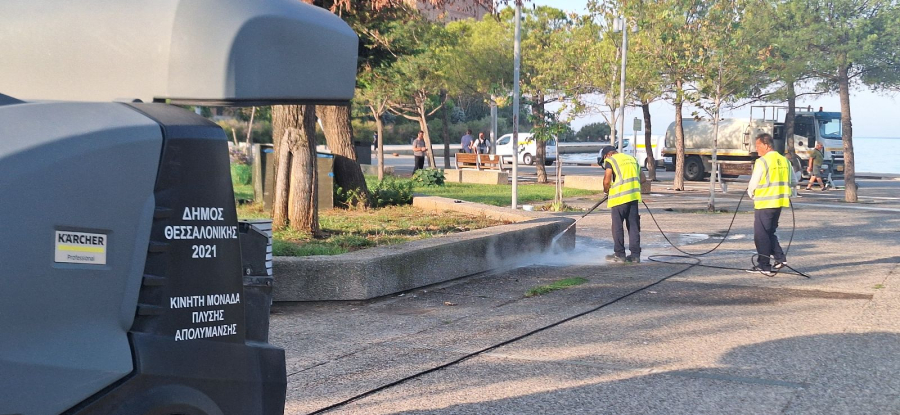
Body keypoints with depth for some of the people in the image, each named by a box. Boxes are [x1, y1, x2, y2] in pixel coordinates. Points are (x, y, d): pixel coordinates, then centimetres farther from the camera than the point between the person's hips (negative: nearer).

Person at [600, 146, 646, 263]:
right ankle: (635, 254, 8)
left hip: (620, 196, -6)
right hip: (634, 196, 6)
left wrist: (606, 190, 9)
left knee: (617, 227, 3)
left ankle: (619, 254, 5)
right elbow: (643, 179, 18)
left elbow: (607, 181, -9)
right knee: (633, 226, 8)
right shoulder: (632, 159, 21)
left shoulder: (610, 160, 0)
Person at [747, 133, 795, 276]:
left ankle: (764, 266, 3)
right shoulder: (784, 161, 8)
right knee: (770, 232, 20)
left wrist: (751, 194, 10)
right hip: (779, 202, 7)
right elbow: (792, 182, 16)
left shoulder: (762, 162, -13)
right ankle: (780, 258, 11)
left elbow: (753, 184, -9)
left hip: (764, 203, -7)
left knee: (761, 235, 2)